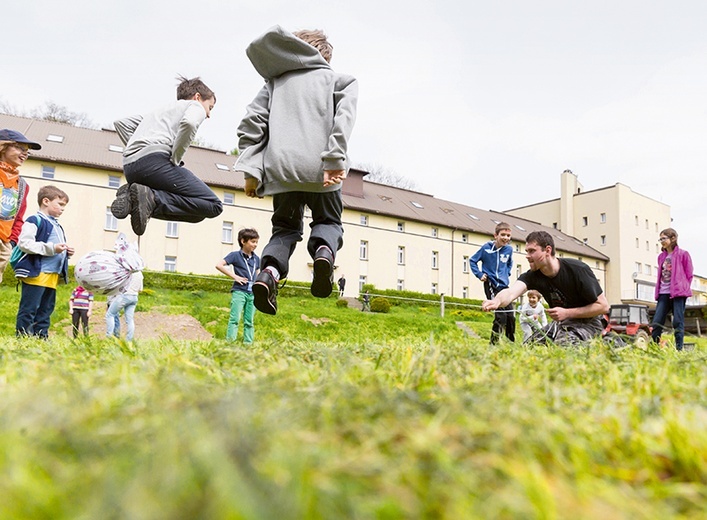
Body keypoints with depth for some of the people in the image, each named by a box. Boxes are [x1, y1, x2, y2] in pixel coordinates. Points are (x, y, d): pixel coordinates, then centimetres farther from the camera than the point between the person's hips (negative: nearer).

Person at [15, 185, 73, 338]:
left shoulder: (57, 226, 23)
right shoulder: (35, 221, -5)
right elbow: (24, 243, -18)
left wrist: (66, 252, 11)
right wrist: (52, 248, -22)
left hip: (52, 275, 9)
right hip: (36, 273, -9)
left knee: (46, 310, 11)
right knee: (29, 309, -7)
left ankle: (42, 337, 15)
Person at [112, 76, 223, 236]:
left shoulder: (161, 110, 37)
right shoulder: (195, 106, 15)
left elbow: (121, 123, 29)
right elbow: (189, 123, -12)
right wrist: (175, 159, -5)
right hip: (154, 160, -8)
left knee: (197, 212, 18)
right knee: (213, 206, -7)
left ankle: (131, 196, 0)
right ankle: (152, 198, -22)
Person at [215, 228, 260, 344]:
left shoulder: (256, 258, 12)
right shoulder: (235, 255, -3)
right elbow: (219, 265, -9)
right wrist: (235, 276, -12)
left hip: (252, 293, 5)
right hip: (239, 291, -5)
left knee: (249, 321, 8)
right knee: (235, 319, -8)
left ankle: (248, 343, 13)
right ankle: (230, 341, -6)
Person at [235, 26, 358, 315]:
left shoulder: (275, 81, 23)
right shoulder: (338, 80, 16)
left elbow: (251, 123, 9)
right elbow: (344, 118, -5)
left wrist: (251, 171, 5)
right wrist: (335, 159, -15)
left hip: (280, 169, 2)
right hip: (320, 170, -2)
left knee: (286, 228, 19)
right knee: (328, 221, 19)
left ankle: (270, 272, -11)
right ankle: (324, 250, -16)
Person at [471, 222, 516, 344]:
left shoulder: (509, 249, 1)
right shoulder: (486, 247, -10)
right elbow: (472, 260, 1)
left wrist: (507, 274, 10)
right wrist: (479, 274, -6)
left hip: (504, 285, 5)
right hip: (491, 285, -5)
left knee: (511, 315, 4)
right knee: (501, 315, -13)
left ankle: (512, 342, 18)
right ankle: (494, 342, 0)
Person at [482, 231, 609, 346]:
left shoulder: (577, 269, -22)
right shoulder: (532, 276, -10)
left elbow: (603, 306, -18)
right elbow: (511, 292, -33)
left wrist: (567, 313, -24)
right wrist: (497, 301, -57)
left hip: (587, 321, -6)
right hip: (561, 323, 6)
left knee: (560, 347, -31)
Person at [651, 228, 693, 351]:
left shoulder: (683, 254, 1)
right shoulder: (661, 256, 17)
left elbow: (689, 275, 1)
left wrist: (684, 289, -4)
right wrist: (658, 291, 12)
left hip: (678, 293, -5)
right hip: (664, 294, 5)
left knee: (678, 322, -5)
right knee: (656, 322, 0)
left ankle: (679, 349, -1)